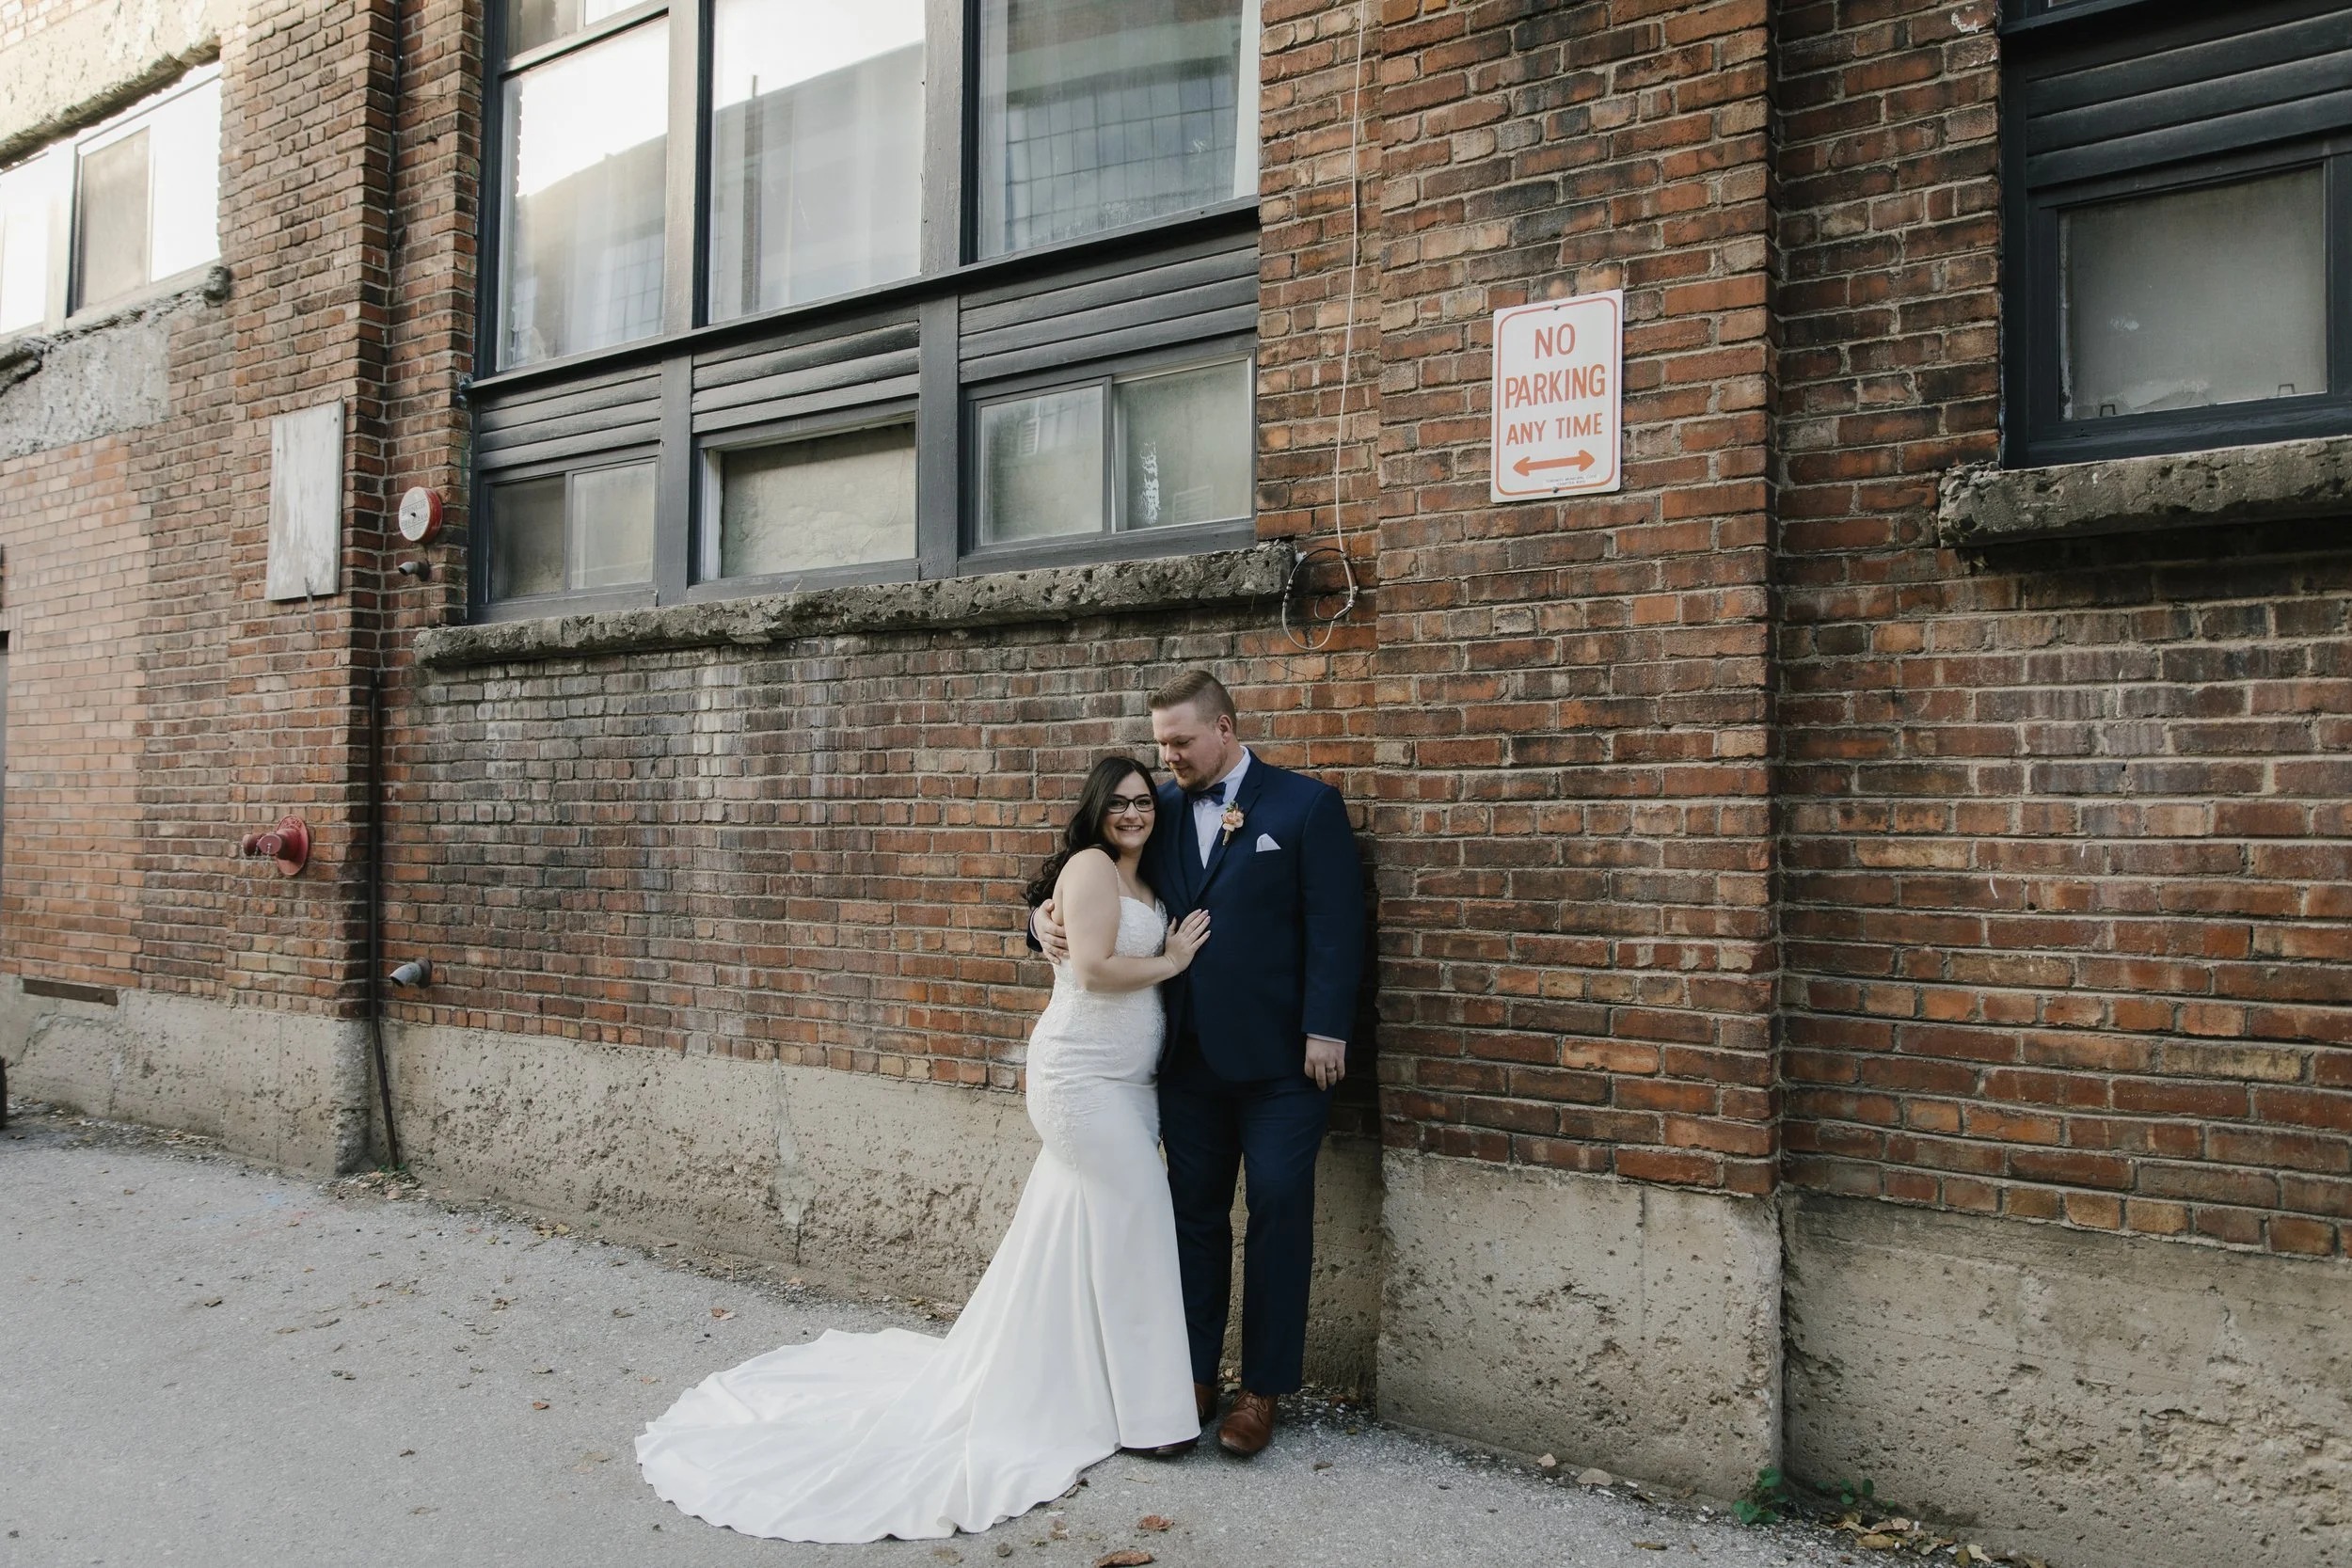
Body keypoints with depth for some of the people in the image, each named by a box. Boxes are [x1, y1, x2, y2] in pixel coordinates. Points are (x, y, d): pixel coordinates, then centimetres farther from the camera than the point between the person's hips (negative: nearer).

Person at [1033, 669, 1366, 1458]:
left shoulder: (1306, 805, -4)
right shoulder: (1160, 809, 8)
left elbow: (1336, 926, -9)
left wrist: (1326, 1032, -15)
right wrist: (1047, 916, -7)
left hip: (1279, 1058, -4)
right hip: (1189, 1057, 4)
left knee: (1278, 1216, 4)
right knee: (1196, 1216, 12)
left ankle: (1263, 1389, 17)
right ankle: (1195, 1376, 24)